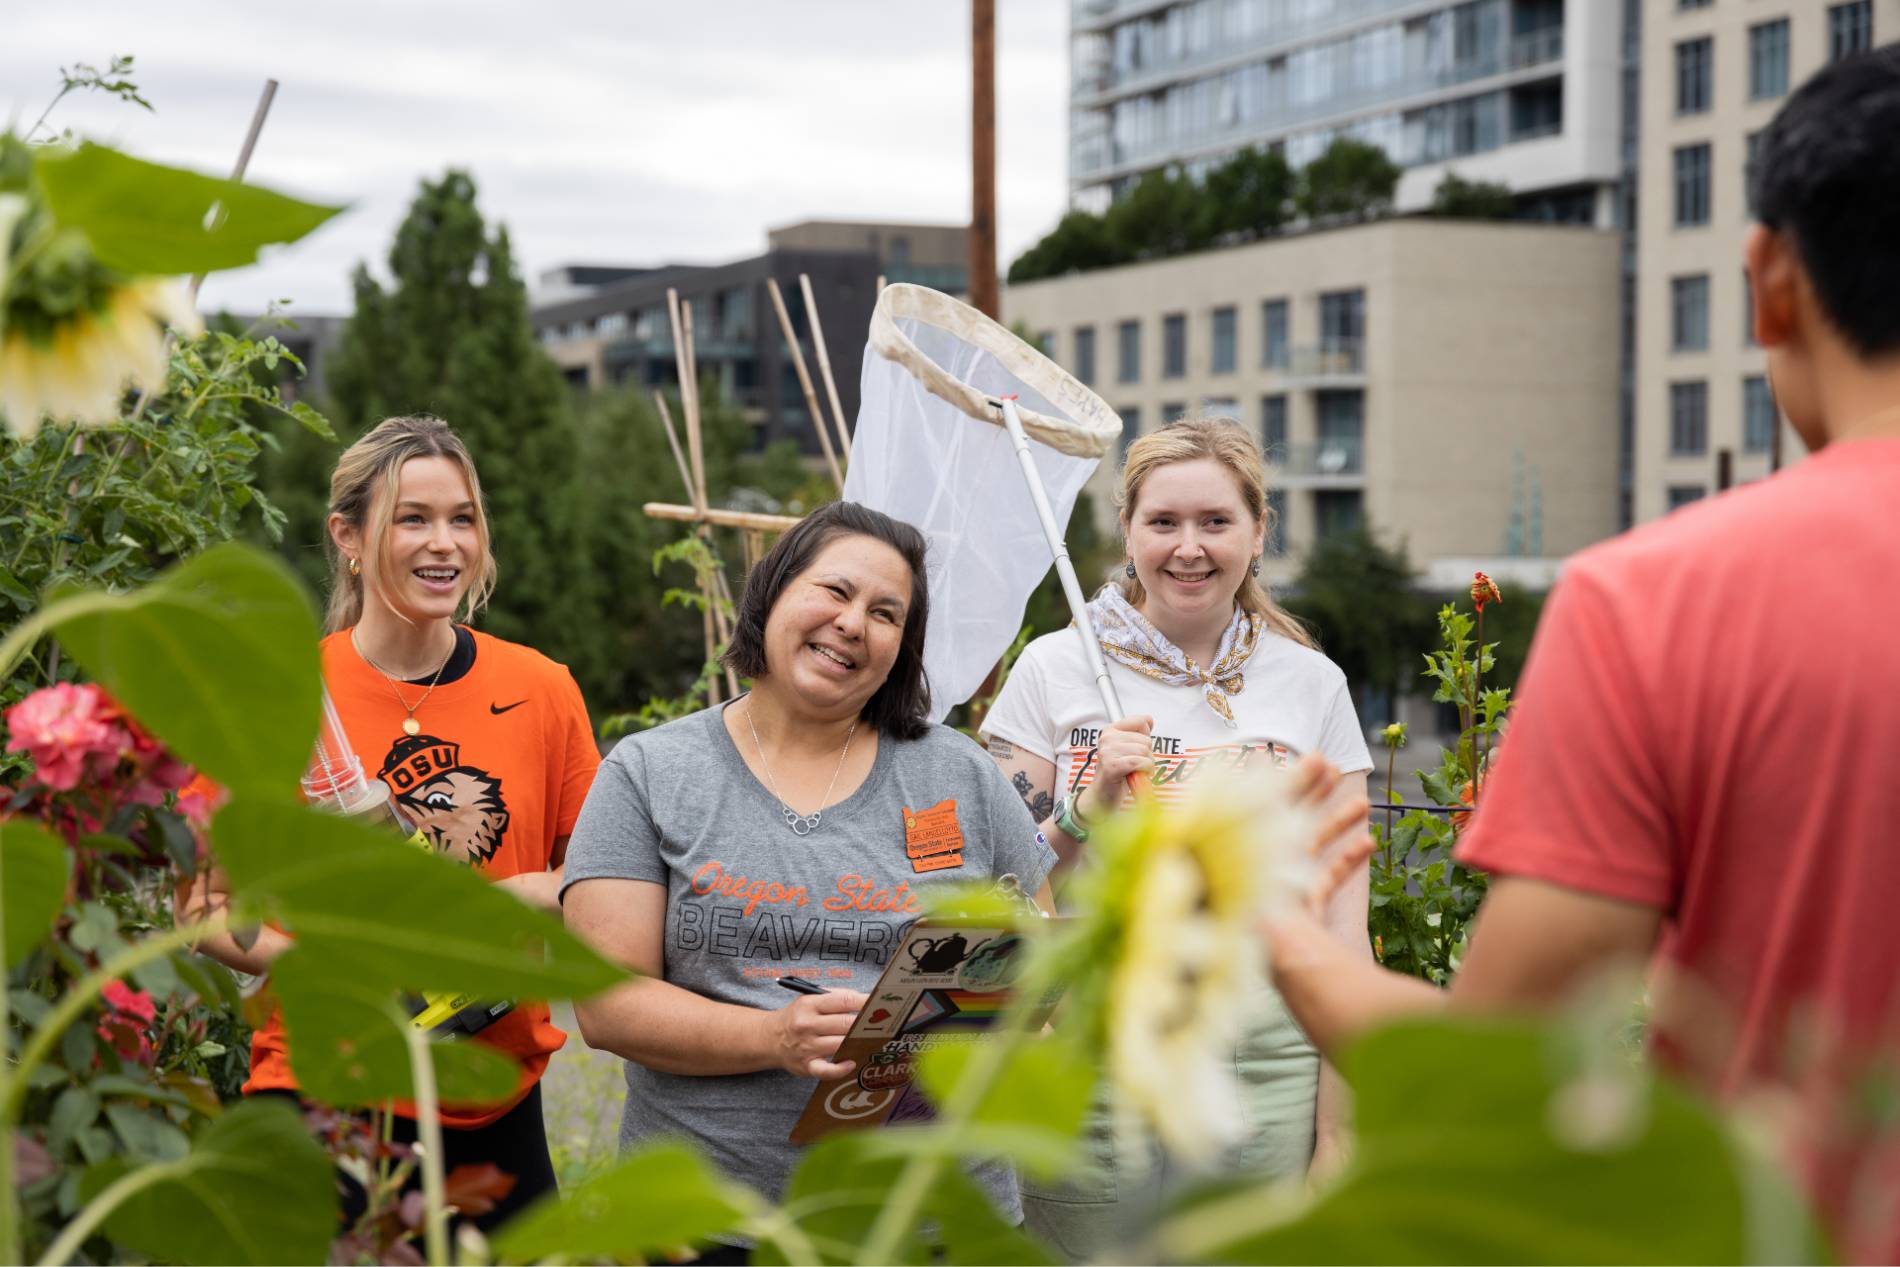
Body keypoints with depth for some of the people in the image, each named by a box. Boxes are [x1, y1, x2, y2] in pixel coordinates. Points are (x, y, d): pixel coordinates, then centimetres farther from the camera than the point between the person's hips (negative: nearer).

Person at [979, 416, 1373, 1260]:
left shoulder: (1313, 685, 6)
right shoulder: (1054, 669, 3)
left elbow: (1342, 931, 6)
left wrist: (1338, 1136, 2)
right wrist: (1090, 809, -13)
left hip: (1267, 1079, 1)